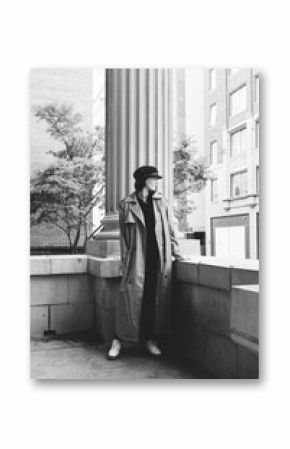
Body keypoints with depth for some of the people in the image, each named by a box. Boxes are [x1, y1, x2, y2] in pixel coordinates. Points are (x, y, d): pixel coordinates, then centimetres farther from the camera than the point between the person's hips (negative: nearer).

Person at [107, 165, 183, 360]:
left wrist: (176, 252, 11)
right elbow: (123, 235, 4)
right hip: (137, 258, -3)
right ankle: (119, 340, 11)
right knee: (132, 297, -4)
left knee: (157, 298, 4)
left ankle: (151, 339, 19)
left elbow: (170, 229, 14)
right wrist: (125, 261, 0)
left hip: (159, 258, 3)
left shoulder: (161, 202, 10)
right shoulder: (126, 204, 3)